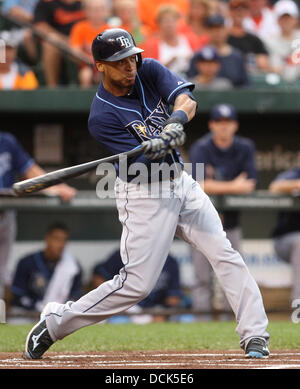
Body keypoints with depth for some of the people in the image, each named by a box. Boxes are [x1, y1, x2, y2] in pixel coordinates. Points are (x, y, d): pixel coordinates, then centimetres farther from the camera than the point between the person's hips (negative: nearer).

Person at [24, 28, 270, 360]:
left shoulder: (149, 72, -1)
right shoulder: (102, 117, -17)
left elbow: (186, 100, -15)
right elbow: (140, 163, -21)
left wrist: (177, 120, -37)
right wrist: (158, 148, -43)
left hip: (180, 182, 6)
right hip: (143, 195, -6)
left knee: (225, 255, -5)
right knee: (137, 284, -8)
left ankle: (255, 336, -3)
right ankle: (54, 322, 5)